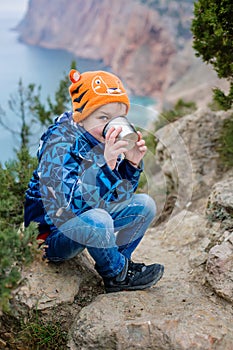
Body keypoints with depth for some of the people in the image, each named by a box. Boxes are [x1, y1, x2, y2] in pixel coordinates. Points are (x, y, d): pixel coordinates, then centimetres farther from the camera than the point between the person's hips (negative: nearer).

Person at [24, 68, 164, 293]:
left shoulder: (103, 141, -4)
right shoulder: (60, 142, -25)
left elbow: (120, 194, 3)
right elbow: (65, 205, -38)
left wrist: (132, 164, -16)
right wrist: (103, 162, -45)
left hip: (85, 225, 8)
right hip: (49, 234, -7)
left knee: (144, 205, 1)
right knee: (97, 220, -36)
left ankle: (120, 262, 9)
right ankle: (116, 274, -7)